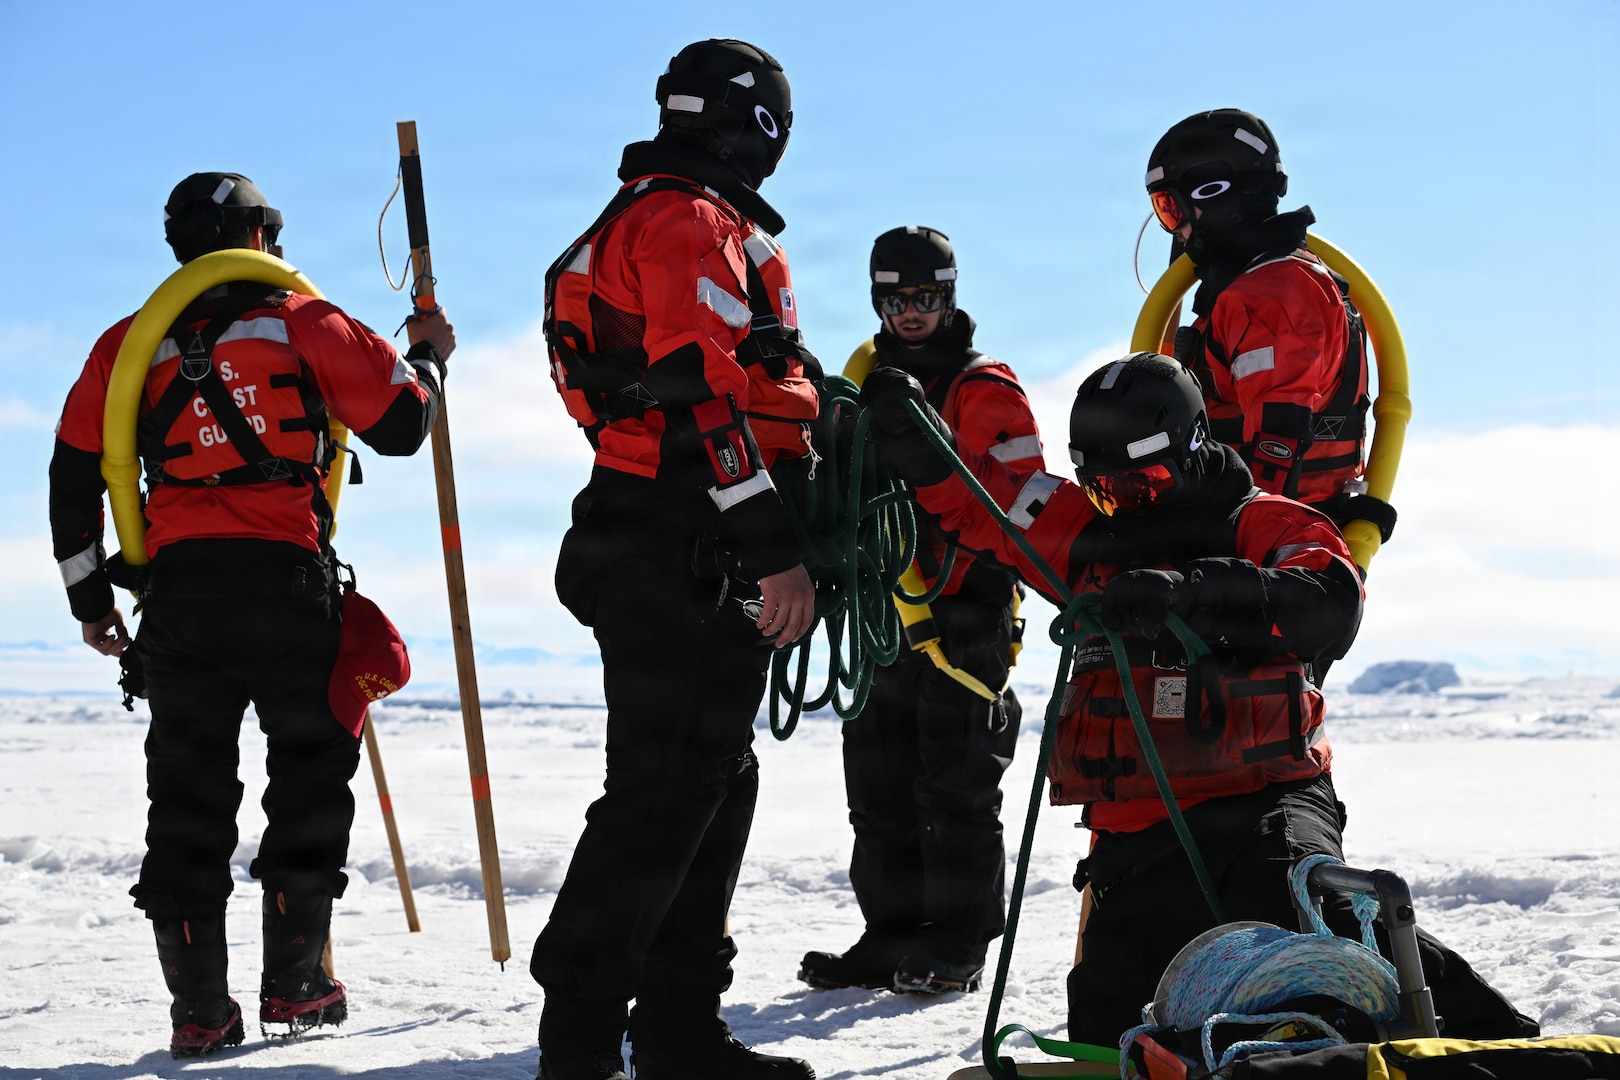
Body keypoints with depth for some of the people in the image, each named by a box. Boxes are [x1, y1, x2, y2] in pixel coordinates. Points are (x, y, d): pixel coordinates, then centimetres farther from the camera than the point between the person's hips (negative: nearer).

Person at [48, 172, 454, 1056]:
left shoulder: (132, 344, 13)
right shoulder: (304, 325, 4)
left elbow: (76, 475, 11)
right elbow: (401, 423, 3)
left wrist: (89, 597, 19)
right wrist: (428, 356, 24)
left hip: (179, 592, 3)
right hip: (287, 583, -2)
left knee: (188, 792, 7)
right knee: (310, 773, 11)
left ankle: (199, 1007, 4)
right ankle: (296, 983, 10)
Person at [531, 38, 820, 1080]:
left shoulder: (644, 219, 25)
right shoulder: (693, 223, -9)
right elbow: (707, 395, -19)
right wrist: (777, 548, -22)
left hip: (680, 560, 11)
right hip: (686, 558, -11)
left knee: (715, 784, 12)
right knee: (665, 789, -11)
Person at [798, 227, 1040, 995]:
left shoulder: (984, 389, -3)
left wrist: (975, 584, -17)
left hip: (962, 618, -7)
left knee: (954, 786, -4)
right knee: (880, 787, 8)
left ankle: (957, 947, 3)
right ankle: (893, 936, 17)